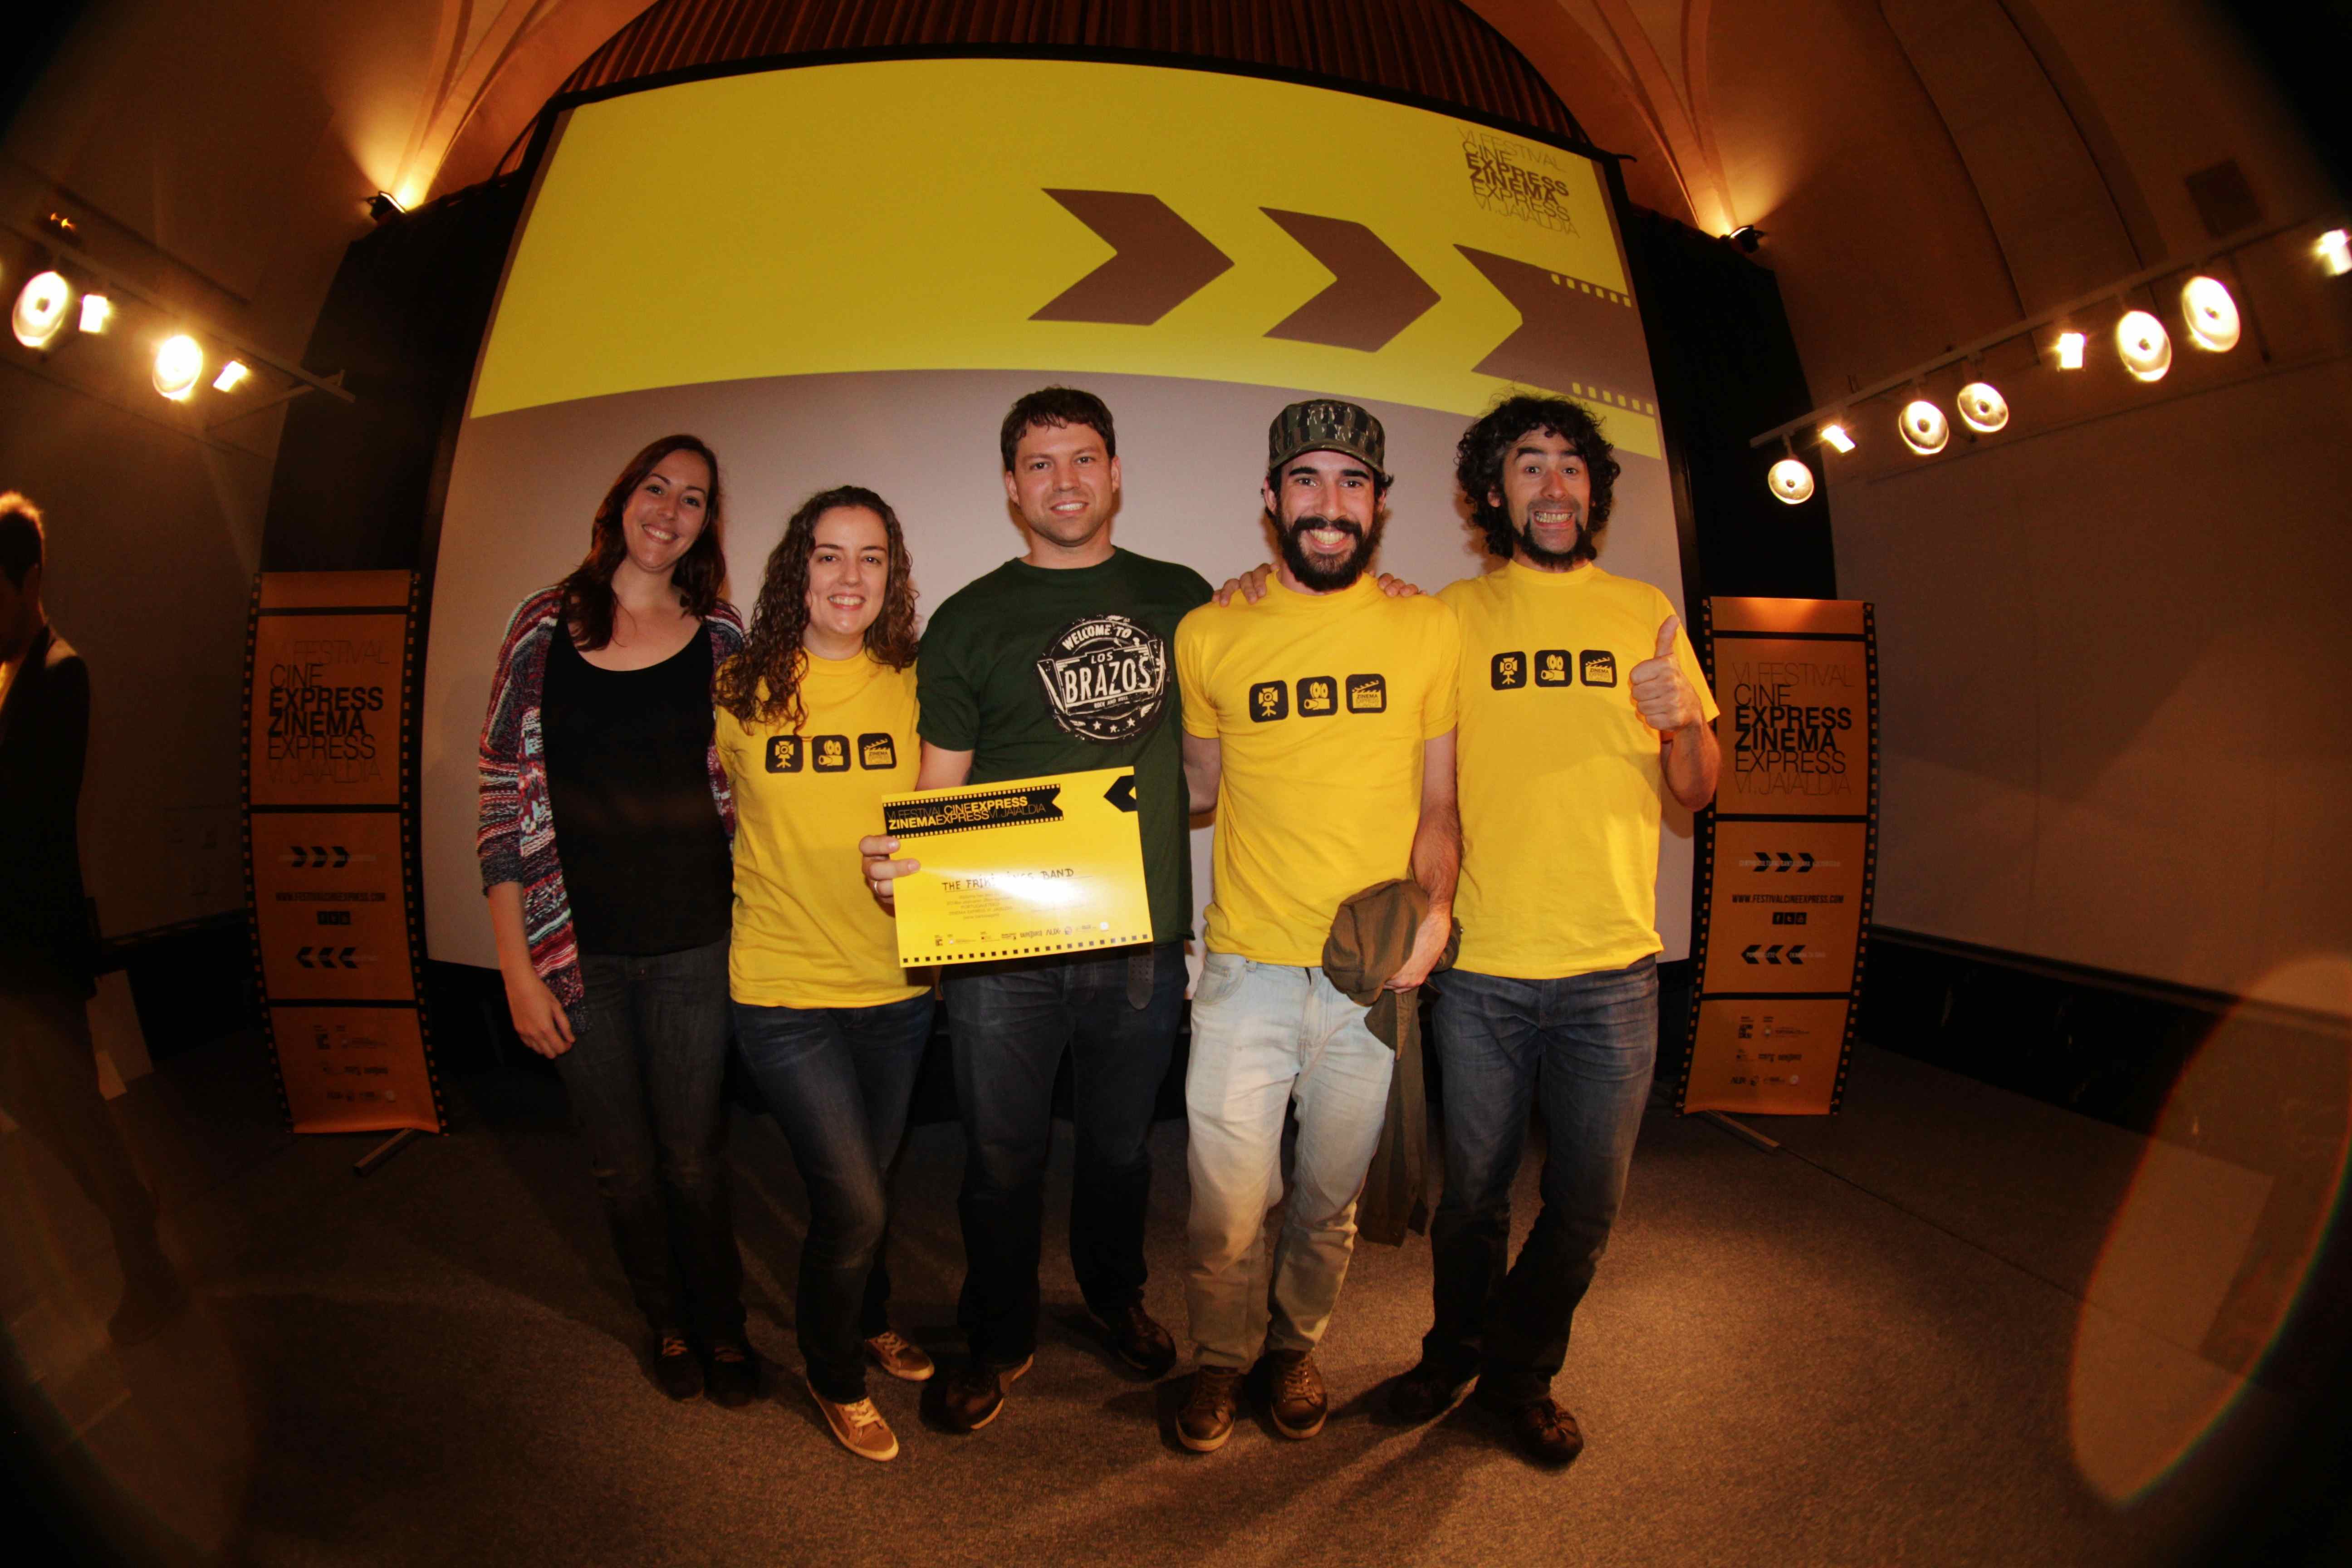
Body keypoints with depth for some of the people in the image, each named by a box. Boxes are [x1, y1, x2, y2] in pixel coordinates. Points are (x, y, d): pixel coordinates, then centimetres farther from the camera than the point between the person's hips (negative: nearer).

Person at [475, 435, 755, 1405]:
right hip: (579, 954, 1)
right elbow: (503, 800, 0)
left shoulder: (721, 639, 1)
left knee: (692, 1160, 11)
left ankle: (722, 1329, 35)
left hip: (693, 949, 0)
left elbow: (749, 795, 7)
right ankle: (665, 1322, 39)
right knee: (622, 1168, 13)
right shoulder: (544, 628, 0)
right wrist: (515, 962, -3)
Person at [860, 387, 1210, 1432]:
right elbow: (937, 790, -1)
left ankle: (1115, 1296, 45)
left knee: (1121, 1144, 20)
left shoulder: (1179, 598, 7)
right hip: (1002, 946, -2)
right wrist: (898, 861, -20)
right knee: (1003, 1160, 11)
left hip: (1144, 936, 2)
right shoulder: (968, 621, 1)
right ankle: (999, 1338, 35)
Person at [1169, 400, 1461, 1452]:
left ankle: (1297, 1346, 45)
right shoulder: (1209, 635, 1)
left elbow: (1438, 801, 4)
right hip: (1247, 969, 0)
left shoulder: (1427, 629, 1)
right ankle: (1222, 1357, 34)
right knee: (1227, 1207, 4)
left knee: (1330, 1200, 17)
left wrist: (1433, 907, -11)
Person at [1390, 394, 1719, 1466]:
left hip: (1612, 971, 1)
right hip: (1482, 967, -1)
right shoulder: (1453, 617, 3)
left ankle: (1523, 1371, 35)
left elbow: (1695, 793, 8)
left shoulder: (1644, 612, 7)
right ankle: (1457, 1350, 38)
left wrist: (1682, 724, -13)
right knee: (1472, 1191, 11)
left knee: (1586, 1203, 11)